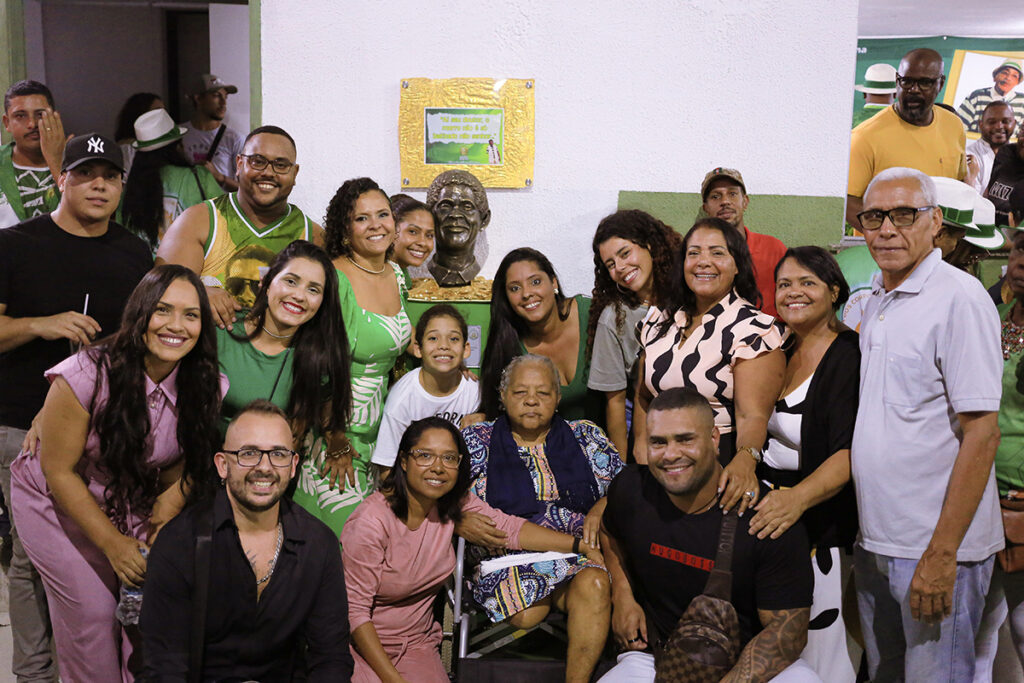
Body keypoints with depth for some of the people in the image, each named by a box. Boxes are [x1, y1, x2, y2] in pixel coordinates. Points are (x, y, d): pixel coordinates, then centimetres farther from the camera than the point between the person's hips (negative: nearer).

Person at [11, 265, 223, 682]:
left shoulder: (205, 385, -17)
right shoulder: (86, 376, -28)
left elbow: (188, 459, 0)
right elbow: (59, 471, -19)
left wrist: (169, 507, -19)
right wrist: (114, 544, -17)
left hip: (133, 506, 3)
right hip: (59, 504, -3)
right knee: (93, 610, -8)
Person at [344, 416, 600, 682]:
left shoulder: (455, 501, -6)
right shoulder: (371, 523, -23)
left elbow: (509, 528, -1)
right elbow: (354, 609, -19)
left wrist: (583, 546, -10)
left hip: (416, 644, 5)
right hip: (364, 642, -4)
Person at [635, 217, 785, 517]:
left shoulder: (754, 329, -10)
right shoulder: (659, 320, 8)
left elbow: (753, 415, -19)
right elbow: (643, 394, 16)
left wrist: (745, 460, -38)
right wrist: (642, 443, 0)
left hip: (723, 467, -4)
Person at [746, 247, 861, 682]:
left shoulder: (850, 356, -13)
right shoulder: (780, 349, 8)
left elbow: (851, 452, -24)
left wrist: (798, 498, -39)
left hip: (823, 519, -6)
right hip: (767, 504, 6)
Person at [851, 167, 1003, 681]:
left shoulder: (959, 297, -14)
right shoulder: (876, 301, 11)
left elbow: (981, 432, -18)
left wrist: (942, 554, -20)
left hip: (936, 546, -7)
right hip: (873, 540, 8)